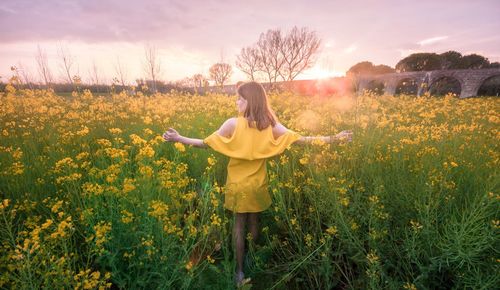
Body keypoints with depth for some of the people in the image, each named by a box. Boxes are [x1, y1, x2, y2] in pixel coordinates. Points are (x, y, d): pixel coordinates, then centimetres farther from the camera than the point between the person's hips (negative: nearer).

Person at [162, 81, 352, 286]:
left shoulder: (233, 124, -17)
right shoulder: (271, 125, -9)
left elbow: (206, 143, -14)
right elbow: (300, 140, -10)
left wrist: (178, 138, -6)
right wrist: (333, 138, -4)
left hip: (238, 184, -2)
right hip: (258, 184, 3)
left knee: (239, 224, 15)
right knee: (254, 222, 22)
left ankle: (240, 270, 26)